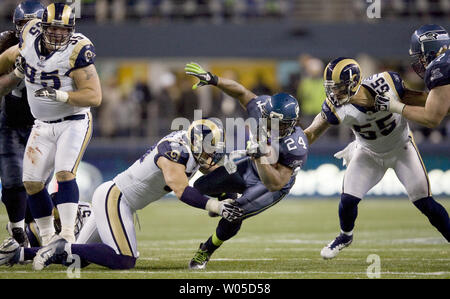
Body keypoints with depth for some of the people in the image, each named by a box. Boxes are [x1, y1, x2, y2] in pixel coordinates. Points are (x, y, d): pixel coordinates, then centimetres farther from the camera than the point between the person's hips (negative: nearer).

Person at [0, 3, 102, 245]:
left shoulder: (77, 51, -20)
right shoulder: (31, 37, -7)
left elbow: (94, 96, -24)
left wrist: (60, 95, -34)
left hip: (74, 123, -6)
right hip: (42, 126, 6)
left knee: (64, 173, -22)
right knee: (32, 182, 3)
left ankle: (67, 236, -26)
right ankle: (47, 238, 16)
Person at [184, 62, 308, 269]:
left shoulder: (295, 148, -42)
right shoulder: (262, 109, -29)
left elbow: (274, 184, -40)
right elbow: (241, 92, -10)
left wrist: (260, 155, -51)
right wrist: (212, 79, -21)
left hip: (273, 185, -6)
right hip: (252, 167, 6)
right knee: (201, 187, 6)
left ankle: (208, 250, 15)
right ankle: (229, 197, 43)